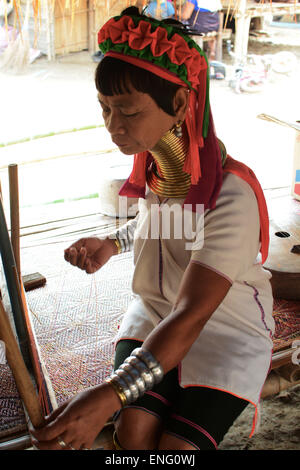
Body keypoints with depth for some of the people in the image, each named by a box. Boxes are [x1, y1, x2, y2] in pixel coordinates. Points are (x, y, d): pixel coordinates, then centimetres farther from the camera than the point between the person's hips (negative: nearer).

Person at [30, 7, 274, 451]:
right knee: (133, 428, -17)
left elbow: (192, 315, -35)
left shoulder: (232, 195, -30)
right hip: (157, 309, 5)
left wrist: (110, 395, -45)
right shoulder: (153, 163, -7)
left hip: (229, 324, -4)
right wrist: (111, 244, -3)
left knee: (178, 444, -18)